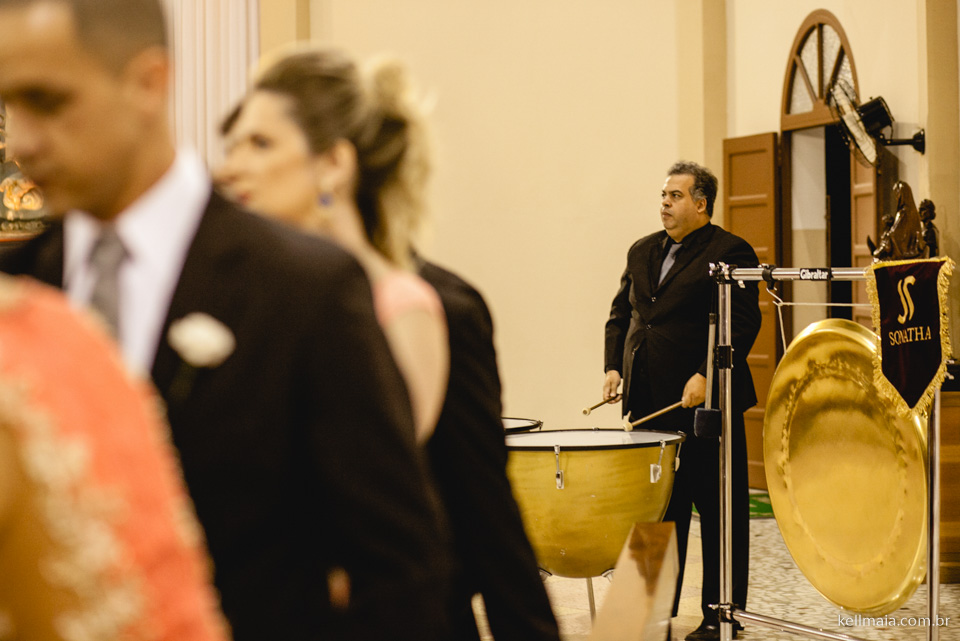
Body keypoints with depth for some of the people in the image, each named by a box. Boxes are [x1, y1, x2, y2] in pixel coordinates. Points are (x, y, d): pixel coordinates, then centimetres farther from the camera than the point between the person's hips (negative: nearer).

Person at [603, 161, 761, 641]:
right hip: (650, 403, 7)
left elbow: (742, 325, -14)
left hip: (706, 402, -6)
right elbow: (620, 313, 19)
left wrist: (706, 376, -22)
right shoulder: (642, 252, 15)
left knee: (719, 512, 3)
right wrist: (613, 366, 4)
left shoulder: (730, 252, -6)